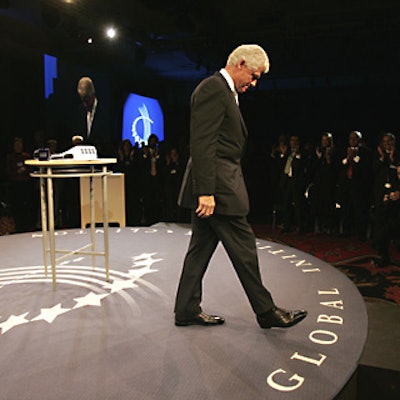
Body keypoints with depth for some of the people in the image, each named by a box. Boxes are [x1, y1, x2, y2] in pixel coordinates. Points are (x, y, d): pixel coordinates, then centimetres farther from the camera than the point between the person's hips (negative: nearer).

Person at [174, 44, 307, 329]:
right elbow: (202, 144, -21)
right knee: (243, 247, -1)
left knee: (201, 247, 12)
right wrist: (206, 192, -25)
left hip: (214, 186, 11)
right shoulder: (213, 89, -11)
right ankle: (266, 311, 13)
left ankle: (187, 310, 22)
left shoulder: (225, 91, 22)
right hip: (217, 186, -11)